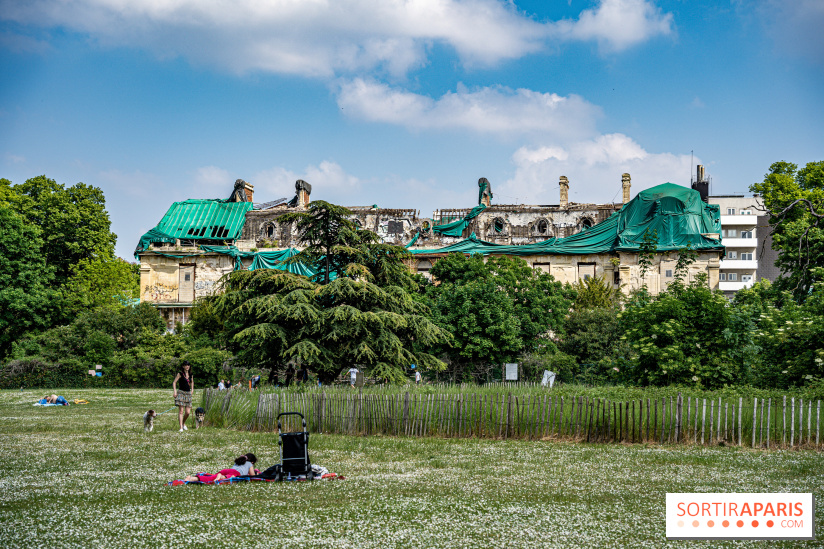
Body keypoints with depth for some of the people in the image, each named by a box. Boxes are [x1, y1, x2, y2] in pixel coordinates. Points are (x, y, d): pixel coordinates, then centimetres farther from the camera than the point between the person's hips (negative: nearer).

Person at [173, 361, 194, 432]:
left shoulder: (190, 374, 12)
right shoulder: (180, 374, -2)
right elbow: (174, 382, -3)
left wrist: (192, 390, 19)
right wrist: (175, 391, -13)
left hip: (188, 394, 5)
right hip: (181, 393, -5)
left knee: (188, 412, 1)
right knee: (181, 411, -9)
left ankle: (183, 423, 28)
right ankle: (181, 428, -10)